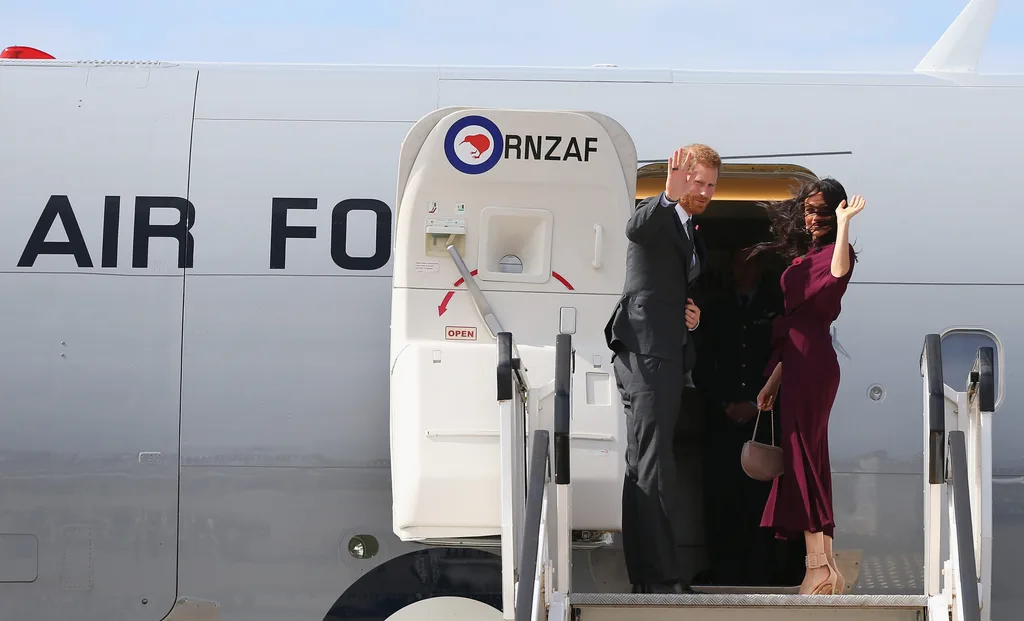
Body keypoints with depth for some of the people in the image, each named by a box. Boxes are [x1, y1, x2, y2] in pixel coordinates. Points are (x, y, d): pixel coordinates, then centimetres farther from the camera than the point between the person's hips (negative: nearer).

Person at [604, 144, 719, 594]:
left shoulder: (691, 234, 23)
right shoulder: (657, 217, -6)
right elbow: (636, 228, -31)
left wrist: (692, 316, 12)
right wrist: (669, 195, -46)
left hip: (668, 355, 10)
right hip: (645, 351, -10)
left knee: (643, 466, 12)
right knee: (654, 465, -14)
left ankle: (645, 575, 17)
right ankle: (664, 578, -18)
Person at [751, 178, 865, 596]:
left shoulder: (832, 253, -5)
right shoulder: (802, 257, 20)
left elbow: (840, 272, -33)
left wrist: (844, 222, -25)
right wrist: (773, 381, 21)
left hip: (812, 365, -9)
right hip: (799, 365, 9)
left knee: (803, 456, -12)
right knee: (802, 457, 9)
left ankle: (822, 564, -15)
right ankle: (819, 565, 13)